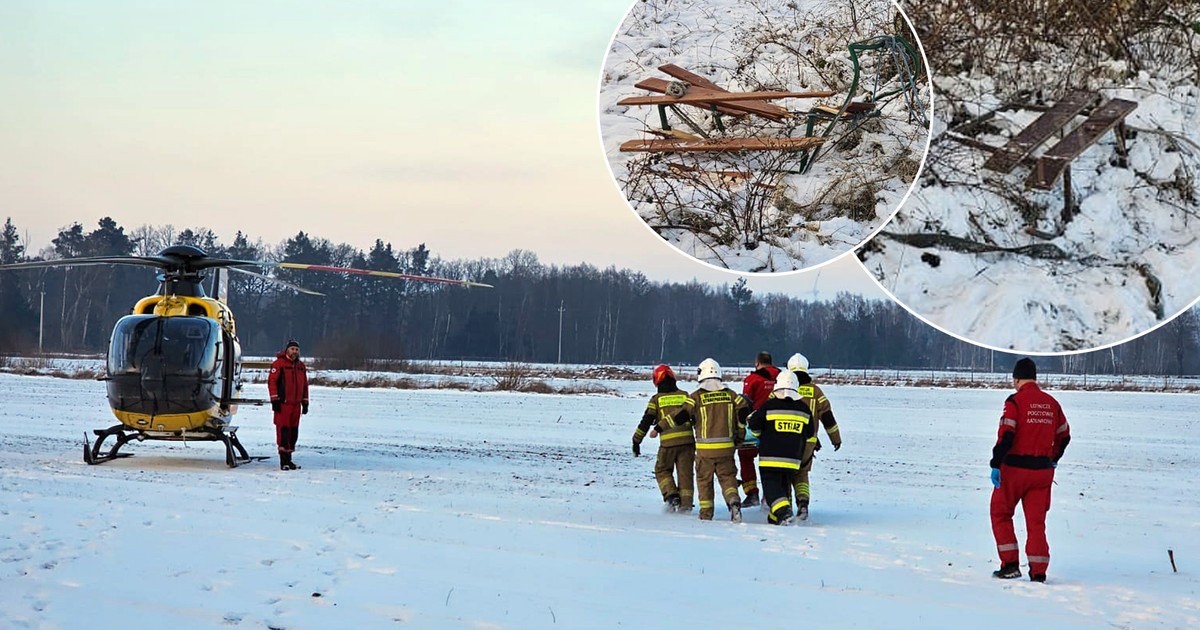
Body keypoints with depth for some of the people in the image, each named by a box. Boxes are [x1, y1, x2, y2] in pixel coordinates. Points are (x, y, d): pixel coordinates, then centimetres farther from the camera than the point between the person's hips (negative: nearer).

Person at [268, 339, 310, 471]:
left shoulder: (301, 366, 16)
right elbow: (272, 381, -9)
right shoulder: (279, 363, -4)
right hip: (283, 403, -7)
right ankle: (284, 461, -9)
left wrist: (305, 403, 18)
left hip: (296, 404, 7)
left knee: (293, 431, 9)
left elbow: (305, 385, 22)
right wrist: (275, 399, -13)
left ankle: (288, 459, 17)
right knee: (283, 430, -8)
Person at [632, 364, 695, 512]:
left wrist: (636, 441, 10)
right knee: (685, 473, 10)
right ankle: (686, 504, 4)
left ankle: (671, 496, -3)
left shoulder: (657, 399, 5)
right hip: (687, 439, 2)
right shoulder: (685, 395, 11)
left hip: (668, 442, -2)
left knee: (662, 471, 16)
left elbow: (646, 421, 4)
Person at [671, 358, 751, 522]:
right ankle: (733, 499, -16)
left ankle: (706, 514, 12)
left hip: (705, 447, -2)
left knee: (704, 479, 12)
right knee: (727, 476, 11)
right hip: (726, 447, 2)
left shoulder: (696, 396, -6)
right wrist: (739, 435, 13)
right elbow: (744, 410, 1)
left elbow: (681, 416, -10)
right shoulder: (730, 394, 4)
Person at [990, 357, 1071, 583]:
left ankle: (1010, 564, 6)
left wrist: (996, 465, -14)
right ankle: (1038, 572, 4)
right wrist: (1052, 460, 31)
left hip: (1014, 468, -4)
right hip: (1042, 471, 5)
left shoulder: (1015, 401, -9)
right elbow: (1064, 436, 18)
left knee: (1000, 514, 12)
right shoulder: (1051, 403, 8)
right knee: (1036, 521, 8)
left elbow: (1006, 436, -17)